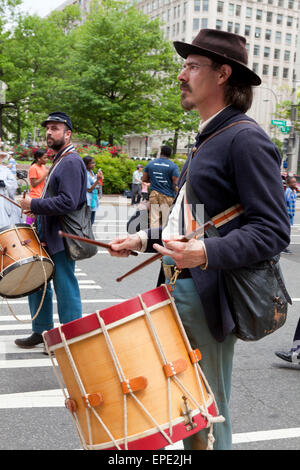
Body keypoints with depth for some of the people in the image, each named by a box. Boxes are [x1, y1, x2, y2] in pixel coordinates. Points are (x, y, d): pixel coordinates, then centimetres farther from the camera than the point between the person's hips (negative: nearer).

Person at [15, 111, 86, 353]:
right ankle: (42, 332, 30)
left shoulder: (71, 162, -15)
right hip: (49, 235, 11)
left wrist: (34, 204, -18)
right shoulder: (59, 160, 17)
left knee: (65, 289, -2)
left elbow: (68, 202, -26)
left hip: (63, 238, -11)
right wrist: (37, 209, 11)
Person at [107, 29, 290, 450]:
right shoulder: (206, 140, 17)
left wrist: (206, 253, -33)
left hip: (209, 298, -9)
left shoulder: (245, 139, -14)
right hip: (180, 289, 9)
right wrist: (144, 239, 16)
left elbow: (272, 231, -20)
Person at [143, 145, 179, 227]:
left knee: (154, 219, 3)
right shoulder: (173, 166, -5)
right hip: (167, 196, -3)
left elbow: (144, 179, 12)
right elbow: (176, 183, -11)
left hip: (154, 194, 3)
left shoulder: (150, 164, 7)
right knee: (166, 220, 2)